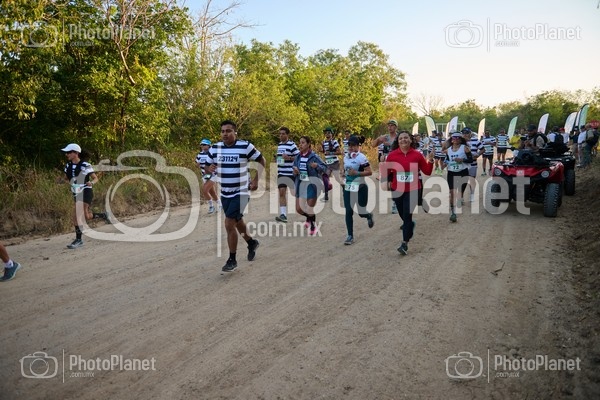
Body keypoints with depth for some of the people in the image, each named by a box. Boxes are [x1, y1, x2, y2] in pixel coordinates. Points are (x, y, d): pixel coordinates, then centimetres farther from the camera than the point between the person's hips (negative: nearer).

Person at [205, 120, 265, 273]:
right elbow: (207, 166, 9)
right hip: (224, 193, 6)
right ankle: (251, 243, 48)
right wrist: (209, 168, -15)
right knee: (237, 222, 21)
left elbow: (261, 160, -2)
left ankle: (232, 260, 4)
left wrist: (256, 180, -6)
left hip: (241, 192, -6)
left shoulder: (245, 146, -13)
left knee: (229, 224, -13)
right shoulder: (214, 148, -1)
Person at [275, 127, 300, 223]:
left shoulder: (291, 145, -10)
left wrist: (289, 158, -26)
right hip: (281, 173, 6)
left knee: (295, 192, 6)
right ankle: (283, 215, -4)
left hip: (291, 173, -6)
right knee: (281, 193, -3)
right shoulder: (279, 145, 12)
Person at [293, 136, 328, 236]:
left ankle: (313, 226, 29)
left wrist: (317, 166, -29)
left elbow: (325, 168, -10)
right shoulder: (297, 157, 4)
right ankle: (309, 218, 41)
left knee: (309, 209, 1)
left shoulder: (314, 156, -11)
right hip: (301, 184, 5)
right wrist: (295, 172, -3)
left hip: (312, 184, -5)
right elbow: (294, 167, 20)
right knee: (299, 209, 8)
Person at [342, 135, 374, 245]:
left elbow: (369, 172, -16)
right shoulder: (346, 157, 6)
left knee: (361, 212, 4)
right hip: (348, 187, 5)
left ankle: (369, 216, 42)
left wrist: (356, 173, -25)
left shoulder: (361, 157, -13)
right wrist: (344, 175, 5)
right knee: (348, 212, 0)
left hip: (360, 188, -5)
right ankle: (350, 236, 7)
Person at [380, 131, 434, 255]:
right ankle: (410, 225, 53)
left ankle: (405, 243, -3)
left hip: (412, 190, -2)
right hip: (397, 190, 2)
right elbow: (387, 171, 4)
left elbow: (427, 171, 0)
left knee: (407, 215, -9)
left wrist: (430, 161, -15)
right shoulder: (392, 155, -4)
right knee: (402, 215, 18)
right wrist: (385, 181, -13)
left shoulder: (417, 155, -5)